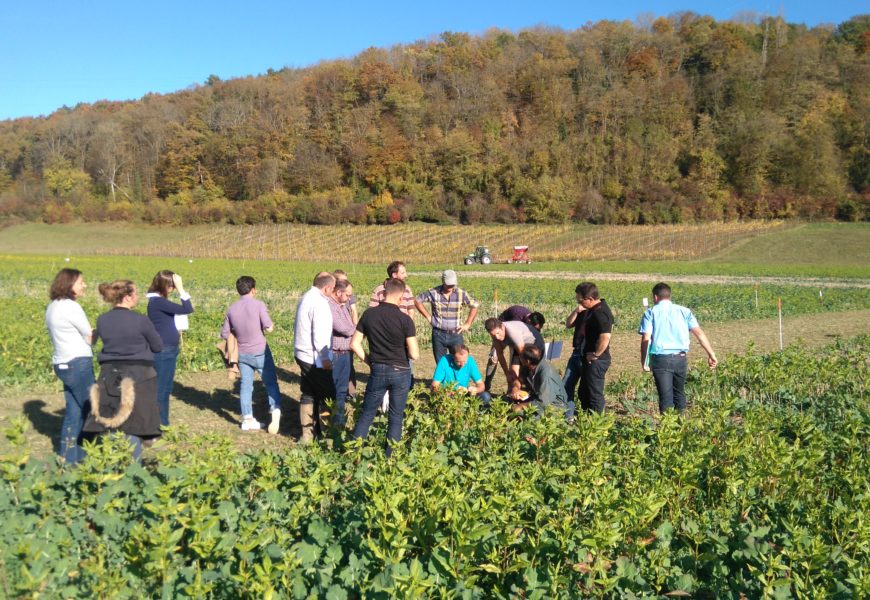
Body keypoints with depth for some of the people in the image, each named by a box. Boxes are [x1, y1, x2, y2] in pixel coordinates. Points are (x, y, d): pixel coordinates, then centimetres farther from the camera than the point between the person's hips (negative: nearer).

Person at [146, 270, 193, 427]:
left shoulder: (159, 301, 10)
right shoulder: (157, 301, -19)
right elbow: (188, 309, -22)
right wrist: (181, 288, -19)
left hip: (168, 350, 10)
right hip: (163, 351, -10)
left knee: (165, 389, 16)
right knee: (161, 389, -2)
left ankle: (163, 423, 25)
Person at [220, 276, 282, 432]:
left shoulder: (232, 309, 0)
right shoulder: (258, 305, -14)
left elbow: (224, 334, 5)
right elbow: (269, 328, -20)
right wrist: (272, 325, 2)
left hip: (242, 353, 4)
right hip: (260, 352, -4)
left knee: (245, 385, 10)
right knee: (271, 382, 9)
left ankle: (247, 420, 14)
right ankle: (275, 411, -2)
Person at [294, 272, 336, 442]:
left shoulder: (306, 297, 10)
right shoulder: (319, 303, -20)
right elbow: (320, 334, -23)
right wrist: (325, 358, -16)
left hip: (302, 355, 10)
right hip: (315, 358, -10)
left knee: (308, 394, 16)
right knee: (327, 396, 1)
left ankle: (307, 433, 23)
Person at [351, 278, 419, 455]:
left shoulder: (369, 314, -6)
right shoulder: (405, 319, -15)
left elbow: (354, 344, -2)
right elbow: (414, 355, -15)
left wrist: (367, 360, 10)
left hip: (378, 371, 2)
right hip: (400, 372, -2)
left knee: (367, 414, 15)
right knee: (396, 417, 11)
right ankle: (390, 457, 18)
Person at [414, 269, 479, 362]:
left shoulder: (461, 293, -3)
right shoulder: (433, 293, -6)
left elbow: (474, 306, 8)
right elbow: (417, 300, 4)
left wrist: (467, 324, 3)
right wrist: (428, 317, 1)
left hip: (456, 334, 0)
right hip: (438, 334, 0)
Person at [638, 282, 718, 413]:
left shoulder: (651, 312, 2)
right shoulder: (684, 311, 10)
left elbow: (646, 339, -8)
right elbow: (699, 333, 1)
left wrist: (643, 362, -2)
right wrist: (711, 354, 2)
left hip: (661, 358, -3)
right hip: (681, 358, 3)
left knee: (665, 396, 0)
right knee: (679, 393, 20)